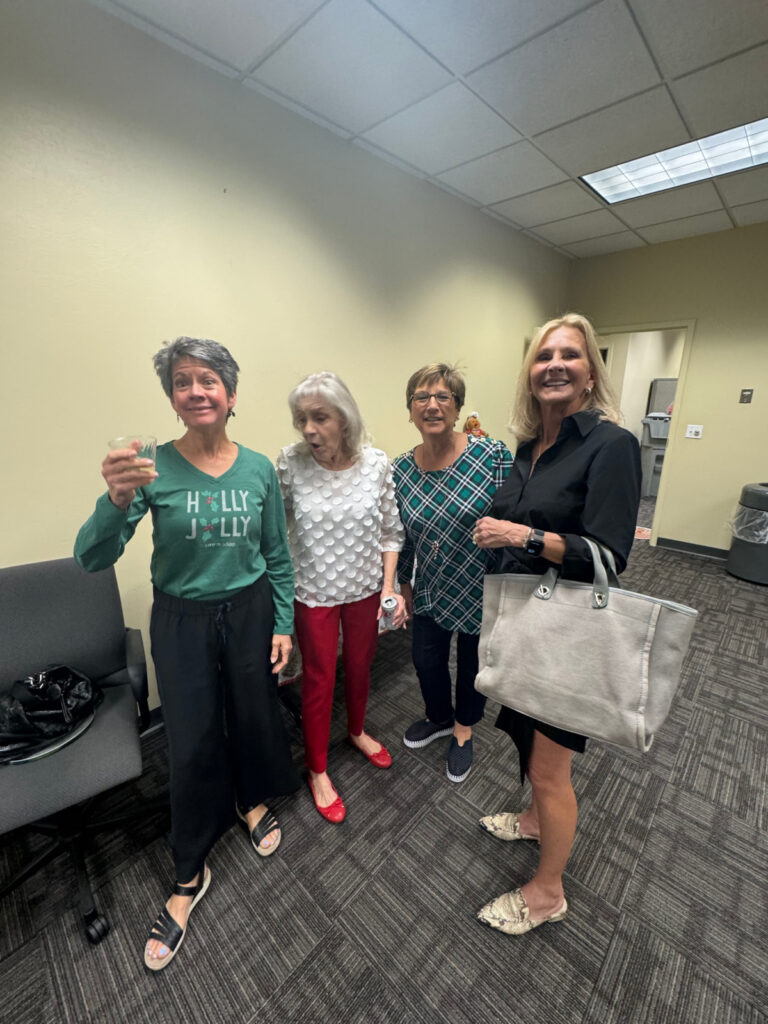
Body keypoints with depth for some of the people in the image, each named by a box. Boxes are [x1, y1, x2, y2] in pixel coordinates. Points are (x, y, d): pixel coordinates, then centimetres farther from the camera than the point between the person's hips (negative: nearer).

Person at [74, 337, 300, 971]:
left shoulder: (259, 469, -6)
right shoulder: (153, 468, -12)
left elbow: (278, 558, 0)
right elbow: (93, 559, -17)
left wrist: (282, 625, 1)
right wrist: (118, 500, -37)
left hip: (250, 612, 2)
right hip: (182, 620, -1)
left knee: (254, 715, 19)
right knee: (192, 743, 11)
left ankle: (254, 800, 53)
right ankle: (190, 878, 38)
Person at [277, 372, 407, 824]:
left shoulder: (378, 463, -12)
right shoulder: (290, 463, -16)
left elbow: (390, 531, -2)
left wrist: (389, 586, -7)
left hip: (366, 587, 2)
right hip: (314, 592, -2)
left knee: (360, 665, 22)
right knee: (319, 678, 13)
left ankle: (357, 730, 53)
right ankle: (318, 770, 38)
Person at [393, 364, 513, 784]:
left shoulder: (492, 455, -18)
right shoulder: (401, 469, -5)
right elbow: (403, 535, 5)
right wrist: (404, 583, 12)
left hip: (482, 590, -3)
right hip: (431, 591, 4)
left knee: (473, 662, 18)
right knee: (426, 659, 19)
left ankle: (463, 730, 49)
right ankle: (439, 717, 53)